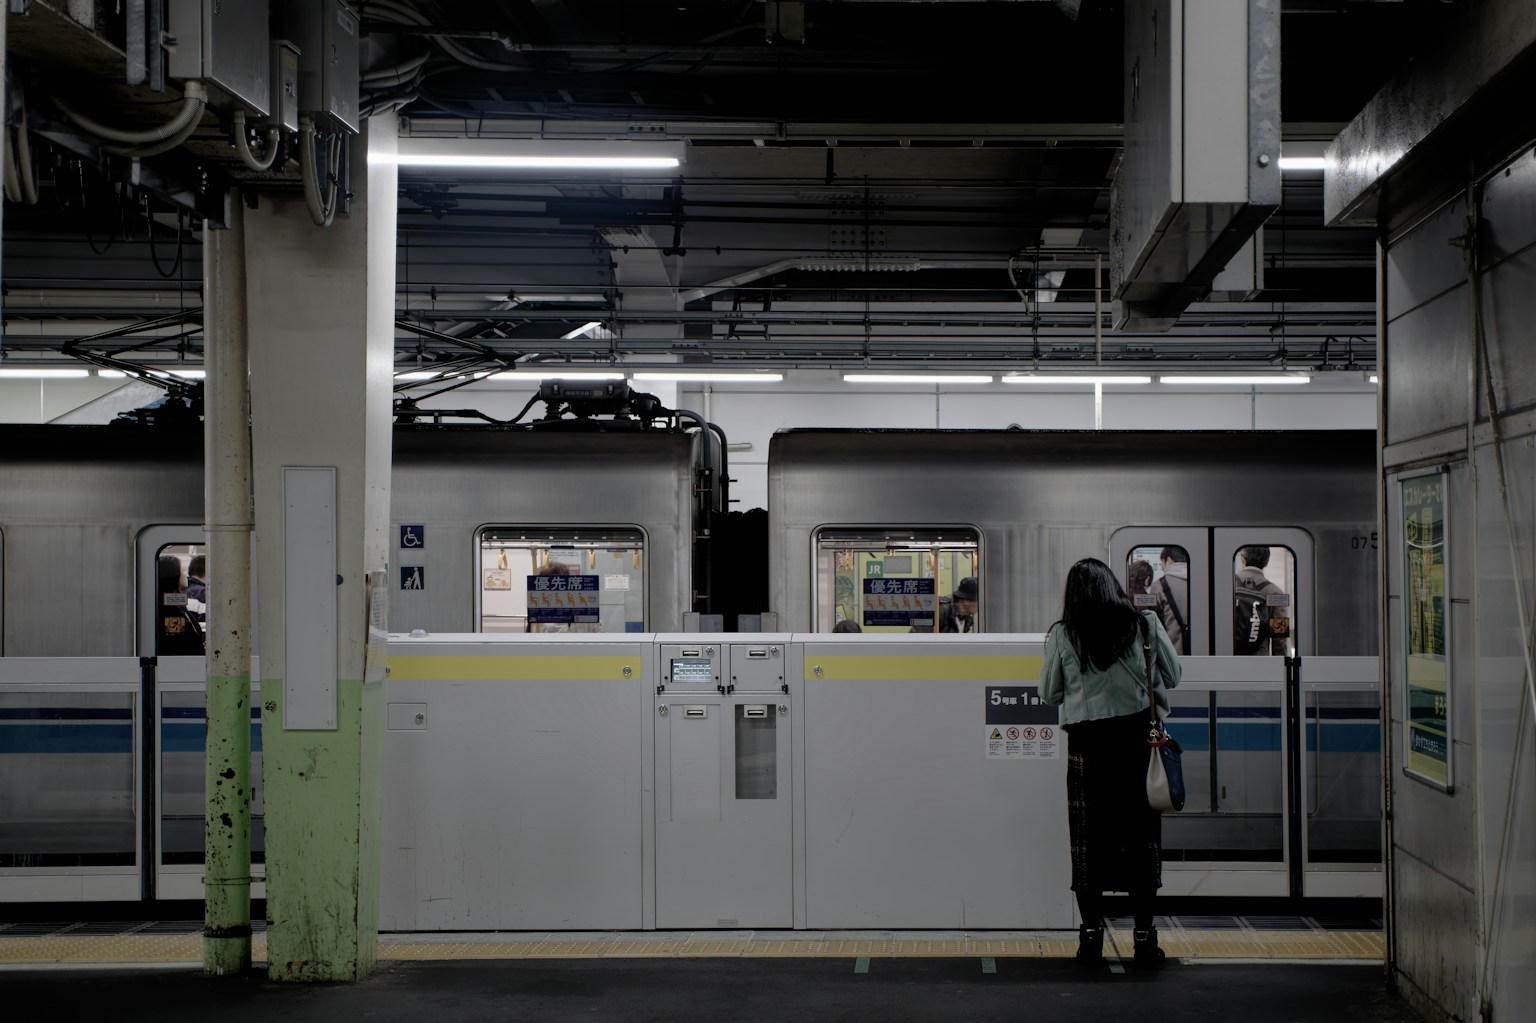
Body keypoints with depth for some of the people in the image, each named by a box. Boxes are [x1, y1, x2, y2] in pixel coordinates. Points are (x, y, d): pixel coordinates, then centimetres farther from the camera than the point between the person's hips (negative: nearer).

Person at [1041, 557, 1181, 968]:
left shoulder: (1062, 635, -2)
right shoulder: (1143, 623, 0)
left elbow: (1049, 694, 5)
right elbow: (1173, 676, 6)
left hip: (1086, 742, -1)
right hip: (1137, 738, 1)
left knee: (1088, 838, 6)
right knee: (1140, 836, 6)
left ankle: (1091, 936, 7)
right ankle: (1144, 937, 8)